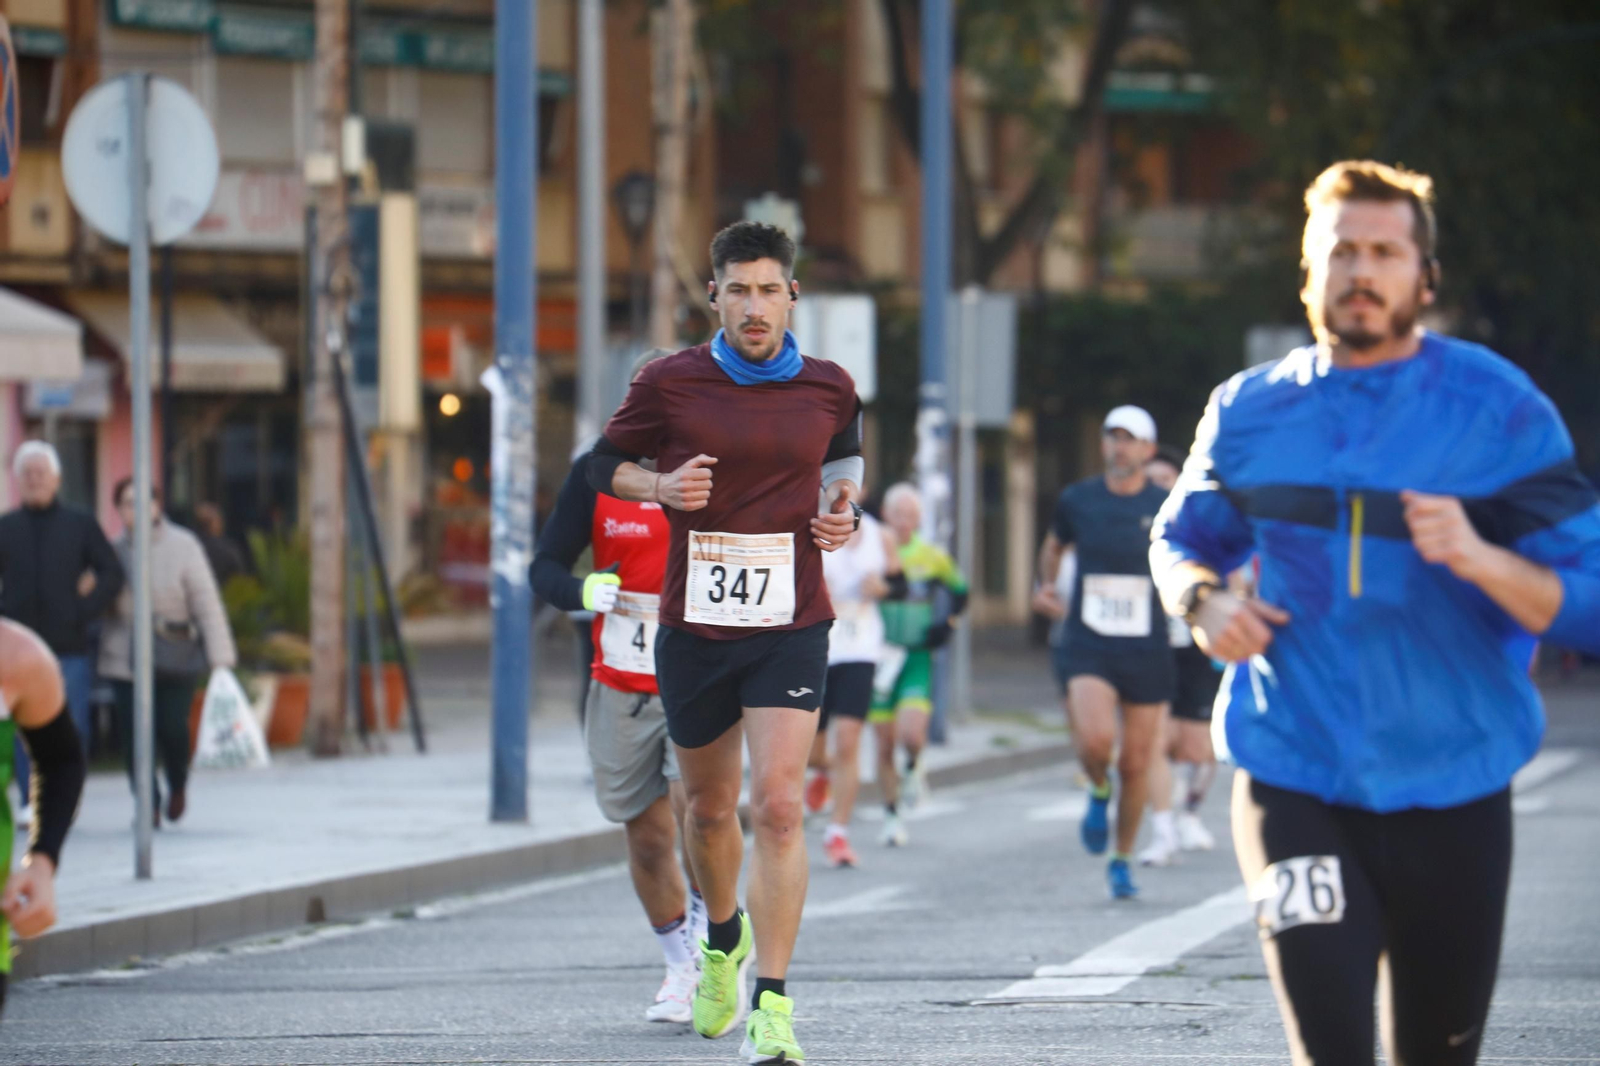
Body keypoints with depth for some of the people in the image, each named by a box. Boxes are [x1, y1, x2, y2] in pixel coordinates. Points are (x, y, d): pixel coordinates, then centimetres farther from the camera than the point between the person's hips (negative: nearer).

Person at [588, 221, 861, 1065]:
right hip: (694, 629, 1)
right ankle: (723, 939, 46)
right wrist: (662, 485, -12)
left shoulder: (829, 389, 1)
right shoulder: (669, 384, -5)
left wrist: (845, 513, 1)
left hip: (791, 629, -1)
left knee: (778, 805, -15)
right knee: (710, 807, 15)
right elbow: (607, 462, 8)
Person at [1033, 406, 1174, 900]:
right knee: (1096, 739, -25)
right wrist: (1045, 583, 13)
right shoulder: (1077, 500, 3)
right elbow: (1055, 544, 25)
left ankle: (1122, 861, 25)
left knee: (1136, 763, 5)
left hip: (1147, 652, 0)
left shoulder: (1167, 508, -1)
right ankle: (1099, 792, 10)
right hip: (1088, 648, 0)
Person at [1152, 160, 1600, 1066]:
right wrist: (1204, 600, 0)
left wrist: (1479, 559, -25)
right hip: (1296, 781, 0)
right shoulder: (1251, 413, 5)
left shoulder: (1499, 411, -4)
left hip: (1454, 791, 0)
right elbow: (1183, 539, 23)